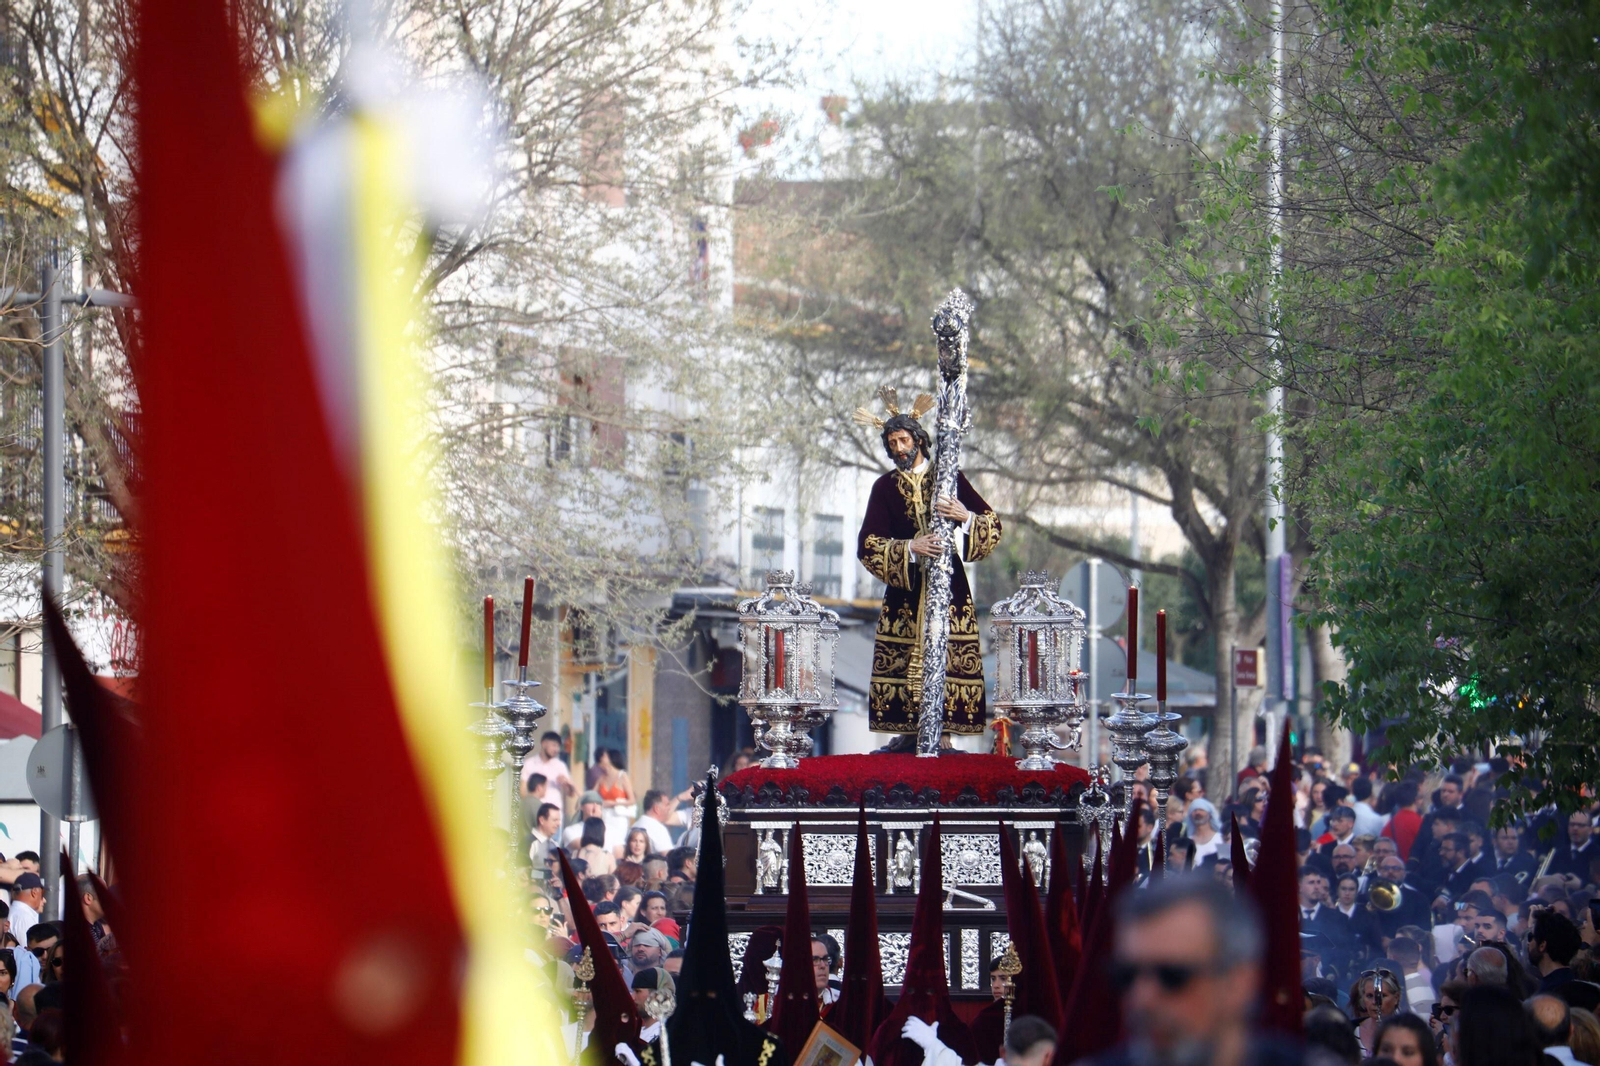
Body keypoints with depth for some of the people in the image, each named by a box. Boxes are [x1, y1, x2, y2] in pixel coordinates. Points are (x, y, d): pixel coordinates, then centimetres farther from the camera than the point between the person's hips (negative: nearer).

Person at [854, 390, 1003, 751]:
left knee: (947, 654, -8)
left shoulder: (950, 477, 6)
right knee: (903, 658, -4)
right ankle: (909, 731, 0)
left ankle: (942, 732, -6)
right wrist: (910, 549, -17)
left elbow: (993, 524, 4)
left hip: (948, 585, -1)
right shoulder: (885, 487, 7)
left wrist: (966, 516, -17)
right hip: (904, 586, 1)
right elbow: (868, 543, -3)